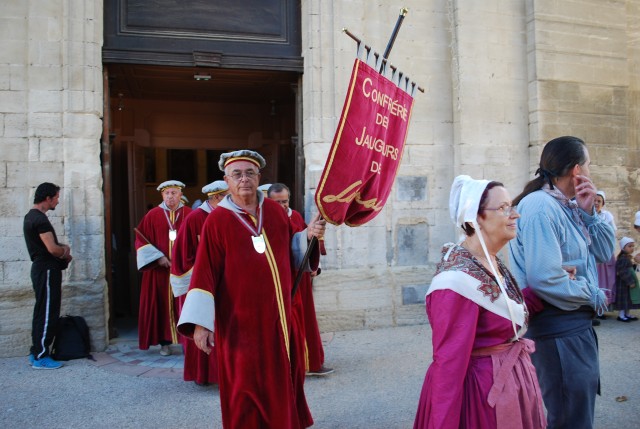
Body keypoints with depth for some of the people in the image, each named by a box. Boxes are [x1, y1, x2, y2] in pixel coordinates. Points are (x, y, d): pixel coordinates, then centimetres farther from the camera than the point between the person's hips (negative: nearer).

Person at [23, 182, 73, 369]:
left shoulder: (31, 216, 15)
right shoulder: (40, 219, -17)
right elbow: (53, 249, -23)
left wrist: (62, 252, 8)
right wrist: (65, 250, -3)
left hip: (40, 268, 10)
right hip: (47, 270, -10)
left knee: (41, 312, 15)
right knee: (48, 314, -4)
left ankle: (36, 353, 22)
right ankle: (41, 357, 1)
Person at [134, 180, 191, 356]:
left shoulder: (190, 215, 2)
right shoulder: (152, 215, 2)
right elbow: (141, 241, 2)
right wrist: (158, 257, -9)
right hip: (160, 270, 0)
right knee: (162, 304, 4)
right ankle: (165, 341, 14)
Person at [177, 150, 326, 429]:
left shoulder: (275, 211, 5)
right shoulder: (217, 221, -10)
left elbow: (291, 251, 14)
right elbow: (205, 273, -13)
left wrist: (308, 235, -6)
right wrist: (200, 322, -18)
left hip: (278, 317, 5)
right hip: (241, 322, -5)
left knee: (283, 381, 17)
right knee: (247, 389, 3)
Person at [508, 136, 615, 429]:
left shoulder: (569, 207, 9)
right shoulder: (541, 207, -21)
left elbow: (605, 253, 10)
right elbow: (545, 279, -29)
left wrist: (588, 213, -3)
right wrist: (594, 297, -13)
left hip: (577, 325, 10)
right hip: (558, 329, -10)